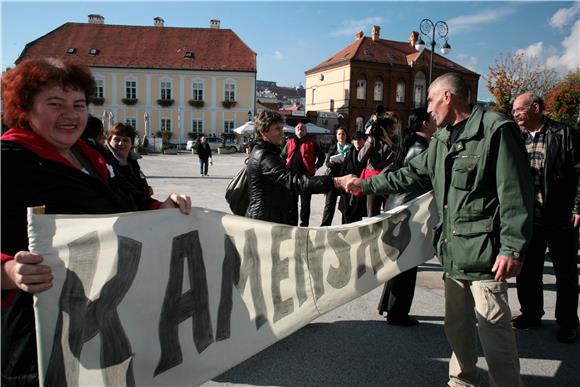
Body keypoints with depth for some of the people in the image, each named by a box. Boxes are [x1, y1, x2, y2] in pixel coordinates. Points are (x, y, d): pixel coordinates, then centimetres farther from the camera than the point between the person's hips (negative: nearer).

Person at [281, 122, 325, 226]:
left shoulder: (311, 142, 3)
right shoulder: (290, 142, 10)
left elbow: (321, 156, 8)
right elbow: (283, 156, 19)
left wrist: (316, 167, 0)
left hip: (306, 175, -3)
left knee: (305, 202, 4)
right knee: (292, 201, 10)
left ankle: (304, 224, 12)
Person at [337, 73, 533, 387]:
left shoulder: (495, 129, -11)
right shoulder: (442, 139, 14)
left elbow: (516, 193, -16)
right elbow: (413, 174, 20)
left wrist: (513, 248, -20)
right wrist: (365, 184, 19)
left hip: (484, 252, -8)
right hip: (453, 251, 8)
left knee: (493, 326, -3)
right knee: (457, 325, 20)